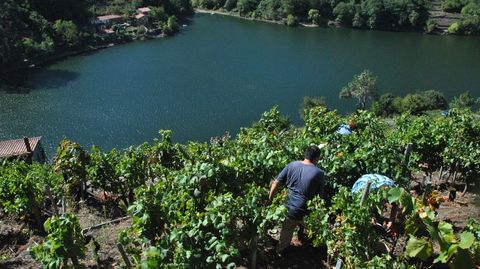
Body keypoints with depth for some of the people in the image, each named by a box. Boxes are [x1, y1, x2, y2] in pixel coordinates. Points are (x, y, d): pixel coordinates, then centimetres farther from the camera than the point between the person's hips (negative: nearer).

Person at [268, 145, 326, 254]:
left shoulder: (292, 165, -5)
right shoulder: (319, 173, -12)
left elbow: (275, 183, -4)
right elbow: (320, 195, -3)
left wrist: (269, 200, 6)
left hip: (287, 207, 2)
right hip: (303, 212, -2)